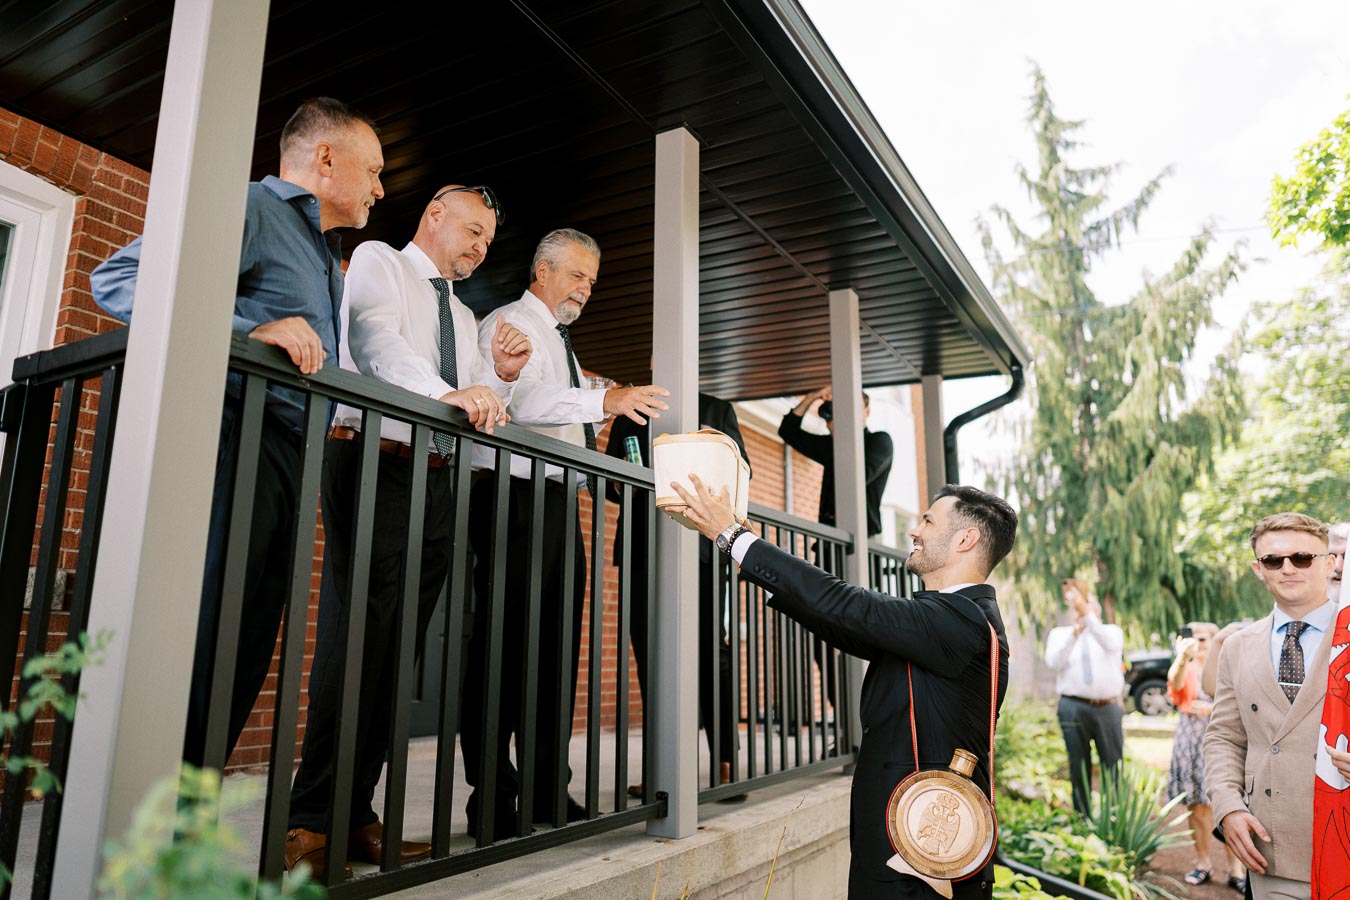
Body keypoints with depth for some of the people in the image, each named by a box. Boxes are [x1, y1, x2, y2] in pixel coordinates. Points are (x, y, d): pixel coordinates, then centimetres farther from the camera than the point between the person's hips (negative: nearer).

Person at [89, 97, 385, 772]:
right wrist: (249, 330, -21)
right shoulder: (250, 207, 1)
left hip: (292, 458, 9)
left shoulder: (328, 257, 29)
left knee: (247, 651, 9)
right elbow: (116, 278, -11)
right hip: (234, 440, -9)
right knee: (202, 635, -12)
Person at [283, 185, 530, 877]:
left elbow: (480, 412, 23)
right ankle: (311, 823, -6)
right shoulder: (378, 262, 8)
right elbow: (376, 341, -14)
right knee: (358, 635, -13)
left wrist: (499, 376, 2)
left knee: (397, 646, 3)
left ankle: (355, 818, 8)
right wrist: (448, 393, -30)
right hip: (373, 464, -6)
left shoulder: (464, 317, 27)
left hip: (438, 481, 7)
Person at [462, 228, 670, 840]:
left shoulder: (561, 341, 28)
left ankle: (548, 790, 16)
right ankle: (493, 798, 1)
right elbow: (517, 396, -20)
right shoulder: (509, 324, 0)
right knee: (505, 645, -8)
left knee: (557, 646, 8)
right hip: (516, 497, -9)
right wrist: (604, 400, -29)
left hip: (559, 501, 9)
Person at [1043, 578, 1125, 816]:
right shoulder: (1059, 634, 10)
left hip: (1108, 708, 0)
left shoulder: (1112, 631, 10)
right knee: (1079, 768, 5)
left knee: (1114, 766, 3)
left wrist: (1087, 614, -30)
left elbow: (1110, 644, -16)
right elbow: (1054, 662, -8)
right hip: (1074, 707, 0)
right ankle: (1082, 819, 13)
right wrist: (1074, 634, -21)